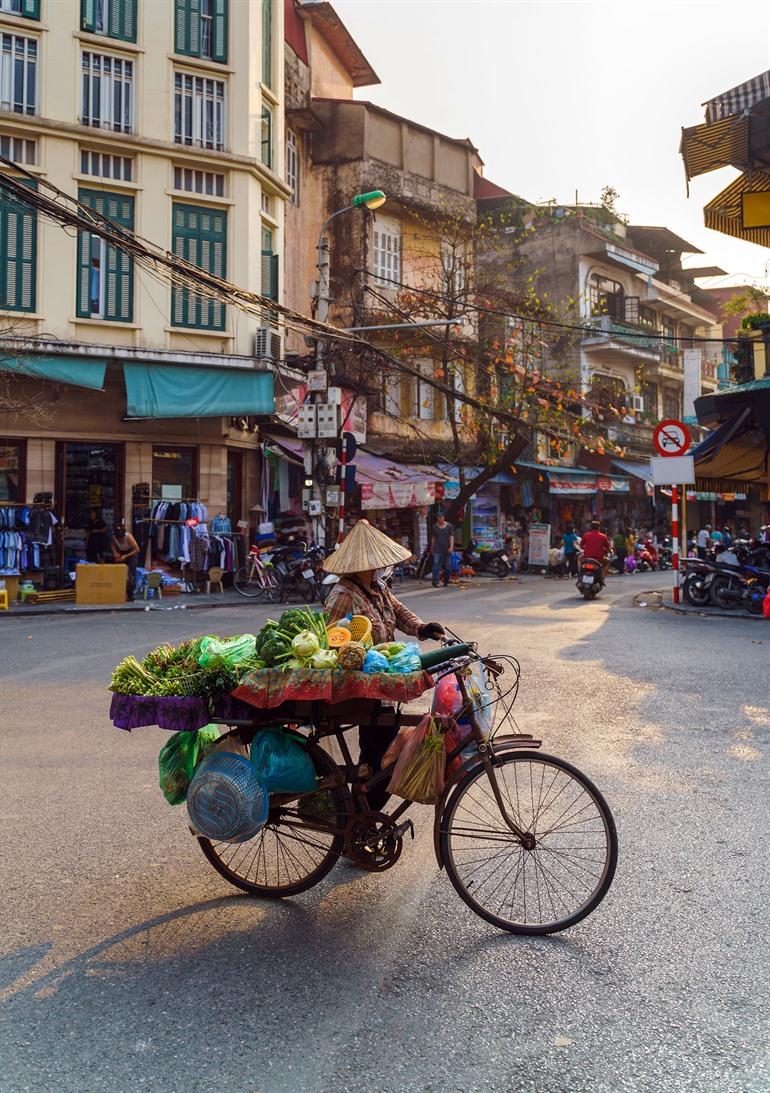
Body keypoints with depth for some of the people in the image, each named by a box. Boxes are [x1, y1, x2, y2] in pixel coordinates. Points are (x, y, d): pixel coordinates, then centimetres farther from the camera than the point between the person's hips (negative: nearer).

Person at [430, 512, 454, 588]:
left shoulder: (449, 526, 3)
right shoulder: (435, 526, 7)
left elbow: (451, 536, -3)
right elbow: (433, 537, 13)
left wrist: (451, 546, -14)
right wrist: (432, 547, 13)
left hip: (447, 549, 0)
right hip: (437, 549, 0)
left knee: (447, 566, 6)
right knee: (436, 564, -14)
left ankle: (446, 582, 17)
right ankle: (435, 581, -20)